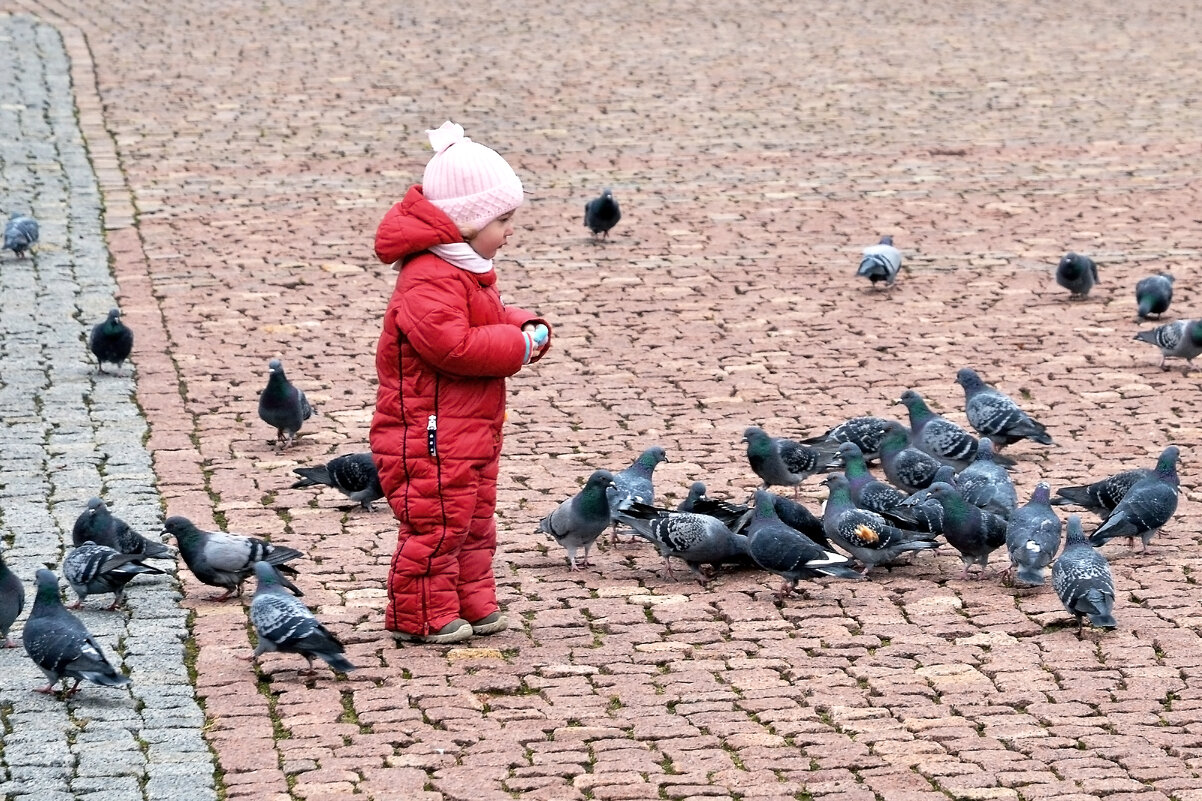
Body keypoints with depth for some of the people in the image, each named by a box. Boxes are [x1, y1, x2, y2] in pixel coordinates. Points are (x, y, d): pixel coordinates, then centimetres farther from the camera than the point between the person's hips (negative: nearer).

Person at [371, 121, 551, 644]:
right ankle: (420, 616, 3)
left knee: (475, 521, 17)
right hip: (429, 431, -11)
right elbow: (449, 343, -33)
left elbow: (494, 322, 25)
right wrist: (516, 345, -24)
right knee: (437, 522, -5)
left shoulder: (467, 270, 14)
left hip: (473, 431, 11)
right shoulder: (429, 278, -22)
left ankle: (472, 605, 27)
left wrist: (528, 329, 2)